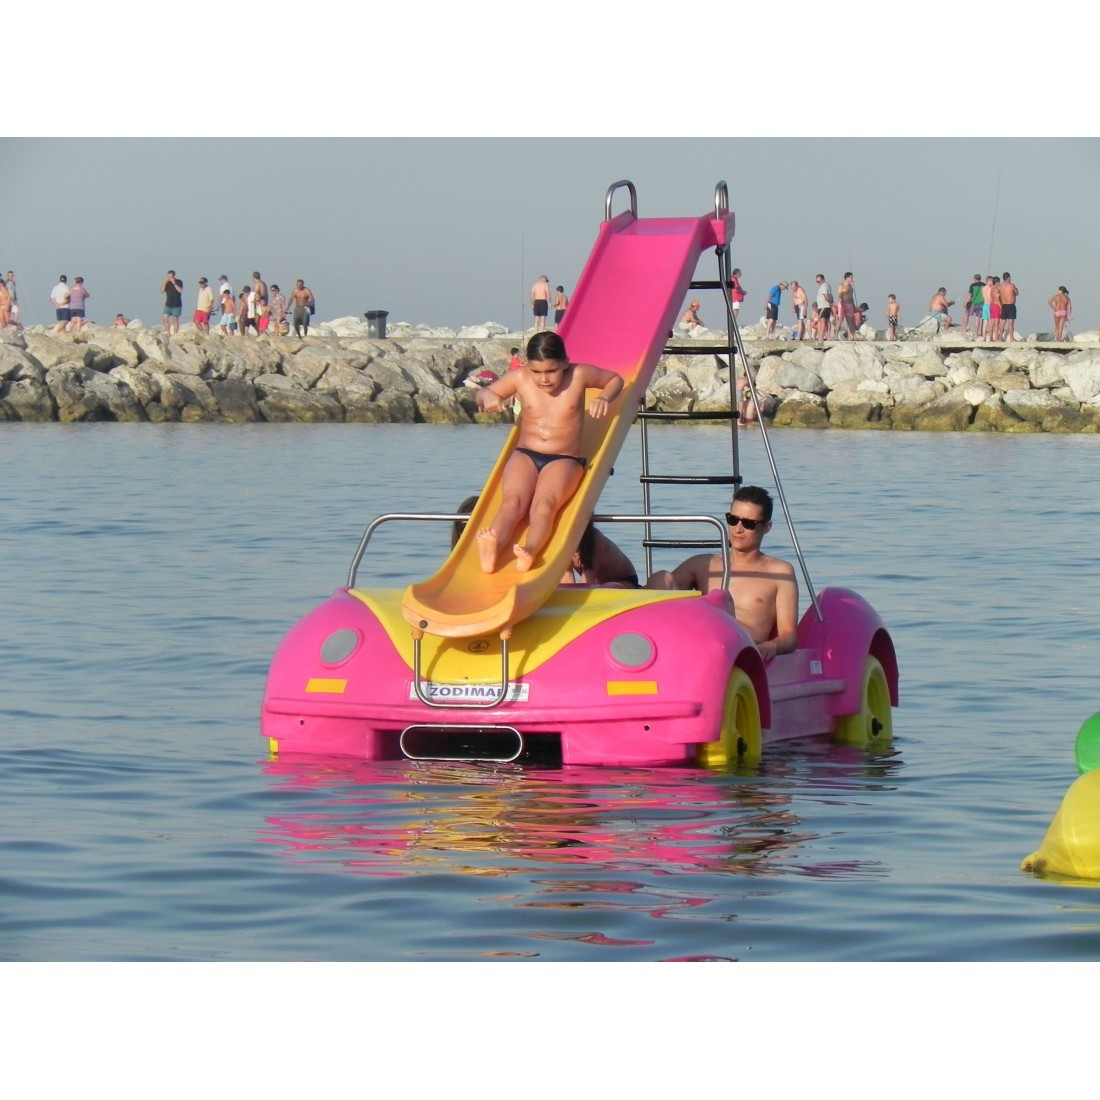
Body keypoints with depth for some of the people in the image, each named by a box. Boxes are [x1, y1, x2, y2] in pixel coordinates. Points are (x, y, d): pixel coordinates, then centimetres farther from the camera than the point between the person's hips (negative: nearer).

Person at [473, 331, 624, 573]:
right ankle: (491, 548, -61)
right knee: (513, 501, -31)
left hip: (564, 460, -1)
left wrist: (604, 397, -8)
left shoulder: (579, 375, -2)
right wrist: (487, 396, -12)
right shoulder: (520, 378, 2)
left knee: (545, 503, -34)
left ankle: (530, 551, -63)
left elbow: (616, 379, 14)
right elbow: (482, 394, 13)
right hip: (525, 455, 1)